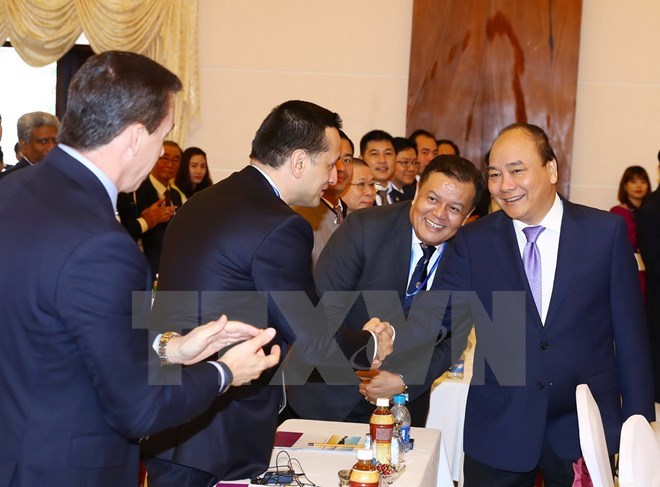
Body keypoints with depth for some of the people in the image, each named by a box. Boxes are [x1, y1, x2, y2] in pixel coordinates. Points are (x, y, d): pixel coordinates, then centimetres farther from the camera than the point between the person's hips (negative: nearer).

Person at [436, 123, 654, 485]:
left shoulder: (607, 232, -3)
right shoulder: (472, 241, -1)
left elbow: (631, 335, -1)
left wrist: (639, 423, -1)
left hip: (586, 429, 0)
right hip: (497, 432, 0)